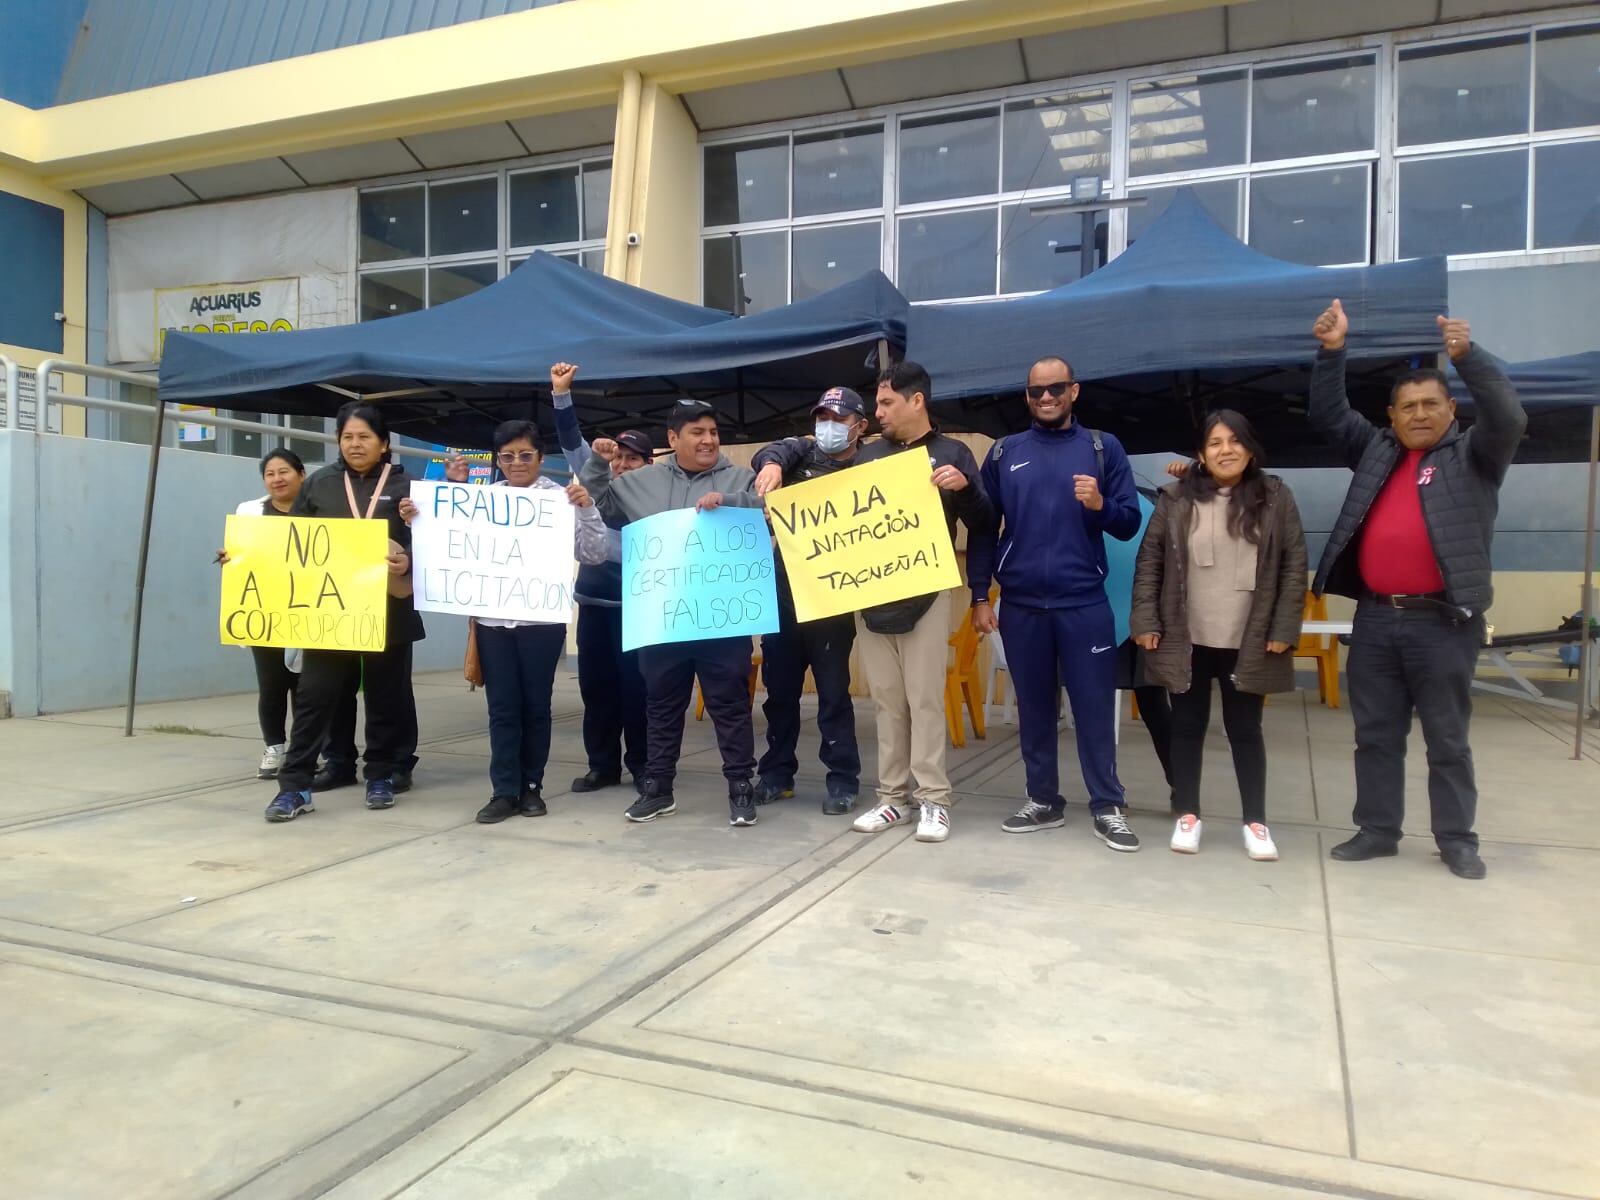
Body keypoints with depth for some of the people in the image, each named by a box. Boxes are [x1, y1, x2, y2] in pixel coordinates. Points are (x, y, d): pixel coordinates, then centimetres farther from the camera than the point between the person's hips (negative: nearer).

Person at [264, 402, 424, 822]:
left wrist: (407, 562, -25)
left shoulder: (404, 486, 1)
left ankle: (381, 777, 22)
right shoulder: (318, 485, 9)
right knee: (314, 695, -1)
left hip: (386, 612, -1)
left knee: (385, 697, 9)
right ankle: (295, 786, 3)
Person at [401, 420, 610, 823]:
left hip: (542, 620, -2)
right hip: (493, 620, 2)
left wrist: (587, 510, -19)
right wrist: (417, 523, -3)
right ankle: (504, 790, 12)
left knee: (535, 705, 7)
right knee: (502, 707, 5)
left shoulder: (561, 498, -2)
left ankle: (531, 786, 20)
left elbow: (594, 554, -6)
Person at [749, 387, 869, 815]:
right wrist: (772, 463, -38)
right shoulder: (802, 451, 6)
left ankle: (843, 780, 13)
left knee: (833, 693, 2)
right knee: (779, 689, 12)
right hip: (783, 593, 3)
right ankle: (776, 773, 24)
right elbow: (774, 451, -15)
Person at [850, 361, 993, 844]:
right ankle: (893, 795, 14)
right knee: (887, 700, 7)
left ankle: (934, 798, 5)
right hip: (869, 593, 4)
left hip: (924, 593, -4)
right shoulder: (869, 454, 13)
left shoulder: (951, 453, 2)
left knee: (925, 698, -3)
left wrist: (964, 487, -19)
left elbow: (983, 525, -2)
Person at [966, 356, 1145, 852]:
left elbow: (1129, 524, 3)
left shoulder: (1103, 448, 4)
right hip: (1020, 605, 2)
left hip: (1085, 603, -1)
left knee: (1095, 707, 3)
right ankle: (1043, 800, 22)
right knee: (1033, 707, 10)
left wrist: (1101, 506, -18)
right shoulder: (1003, 453, 7)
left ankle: (1108, 807, 14)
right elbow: (983, 530, 7)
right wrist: (979, 596, 2)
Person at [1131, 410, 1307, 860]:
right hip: (1186, 640, 0)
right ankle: (1186, 814, 21)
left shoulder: (1276, 498, 0)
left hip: (1248, 644, 0)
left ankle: (1256, 821, 21)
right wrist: (1146, 622, -6)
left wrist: (1283, 630, -5)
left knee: (1245, 730, 9)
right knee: (1188, 727, 9)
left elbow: (1294, 567, 0)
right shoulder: (1176, 499, -1)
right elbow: (1149, 562, 0)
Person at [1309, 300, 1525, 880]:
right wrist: (1332, 352, 1)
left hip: (1442, 622, -4)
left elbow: (1508, 416, -14)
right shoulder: (1376, 451, 14)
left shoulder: (1474, 456, 3)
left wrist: (1467, 354, -26)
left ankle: (1457, 840, 17)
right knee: (1375, 735, 10)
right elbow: (1329, 415, 13)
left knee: (1447, 740, 6)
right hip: (1375, 619, 4)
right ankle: (1377, 830, 21)